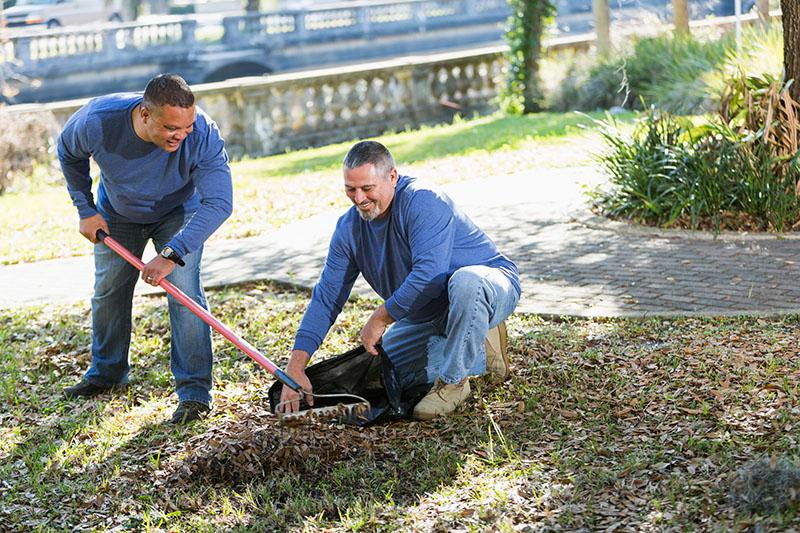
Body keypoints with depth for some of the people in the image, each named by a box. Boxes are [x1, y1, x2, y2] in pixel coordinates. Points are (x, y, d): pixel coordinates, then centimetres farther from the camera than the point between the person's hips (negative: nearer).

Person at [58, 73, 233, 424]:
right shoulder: (97, 121, -35)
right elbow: (68, 153, -10)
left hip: (178, 214, -2)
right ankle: (106, 373, 35)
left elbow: (218, 202, -41)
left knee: (184, 292, -18)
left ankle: (195, 390, -12)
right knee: (108, 293, 12)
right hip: (116, 214, 2)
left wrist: (172, 254, -46)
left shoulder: (203, 134, -39)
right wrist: (85, 209, -8)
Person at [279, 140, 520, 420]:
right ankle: (480, 354, 10)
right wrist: (295, 368, -13)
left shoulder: (422, 202, -27)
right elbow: (326, 299, -5)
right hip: (431, 313, 8)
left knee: (465, 281, -42)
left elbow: (428, 275, -38)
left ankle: (453, 381, -21)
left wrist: (380, 318, -27)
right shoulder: (349, 228, -4)